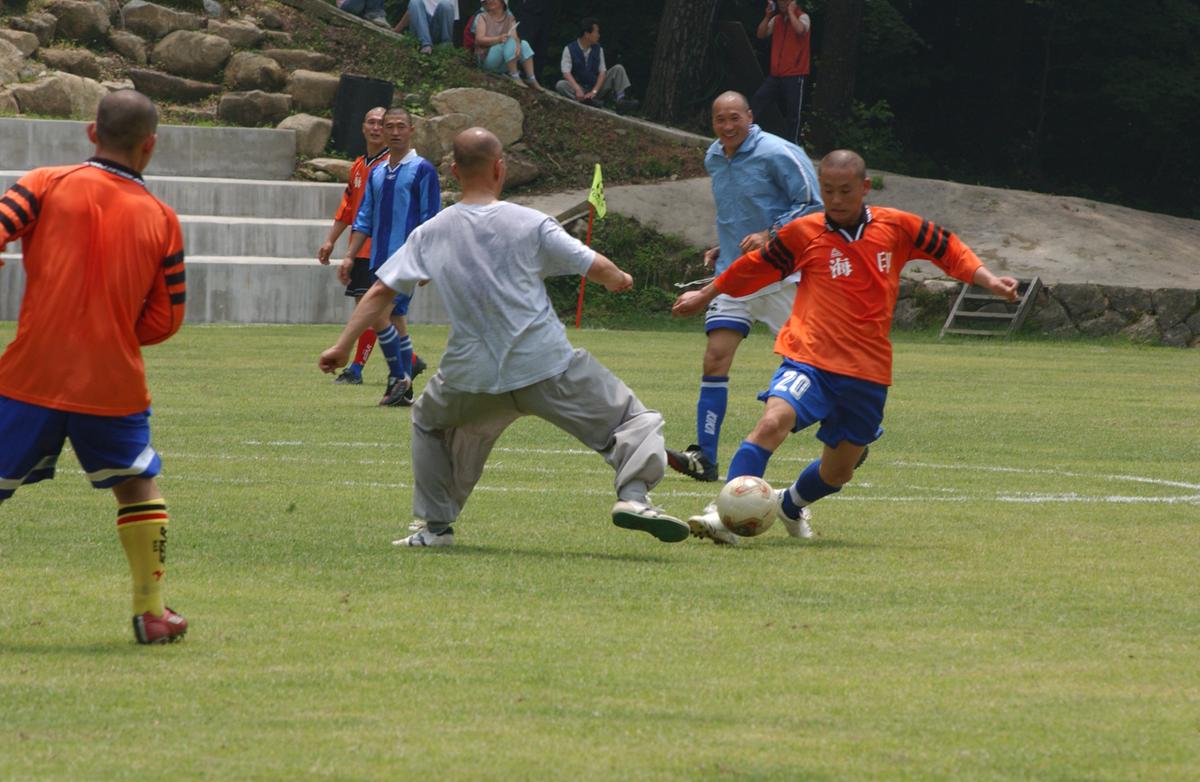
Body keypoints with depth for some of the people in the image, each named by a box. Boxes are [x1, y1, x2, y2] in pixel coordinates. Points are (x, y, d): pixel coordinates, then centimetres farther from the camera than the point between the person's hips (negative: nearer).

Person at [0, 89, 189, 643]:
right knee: (139, 488, 19)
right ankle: (151, 612, 16)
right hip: (114, 383, 1)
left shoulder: (46, 185, 0)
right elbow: (165, 321, 7)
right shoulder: (160, 219, 5)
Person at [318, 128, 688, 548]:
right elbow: (596, 268, -1)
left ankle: (433, 525, 25)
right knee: (632, 419, 7)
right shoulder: (530, 224, -4)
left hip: (472, 375, 3)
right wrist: (619, 279, 23)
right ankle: (633, 495, -17)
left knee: (430, 422, 32)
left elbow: (380, 292, 5)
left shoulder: (430, 233, 5)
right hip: (548, 366, -3)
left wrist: (343, 346, 12)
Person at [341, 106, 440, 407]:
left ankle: (399, 376, -6)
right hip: (379, 259, 7)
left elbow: (429, 221, -7)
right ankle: (403, 391, 11)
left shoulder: (422, 170, -3)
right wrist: (349, 257, 10)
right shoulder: (377, 173, 16)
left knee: (376, 314, -17)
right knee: (395, 318, 7)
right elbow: (364, 219, 18)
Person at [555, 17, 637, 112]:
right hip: (579, 87, -3)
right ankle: (587, 100, -52)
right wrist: (578, 90, -33)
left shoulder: (598, 49, 4)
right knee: (560, 85, -32)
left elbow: (602, 72, -2)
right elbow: (566, 73, -16)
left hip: (596, 88, 3)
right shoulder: (569, 49, -7)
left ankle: (621, 99, -30)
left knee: (618, 69, -10)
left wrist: (594, 91, -19)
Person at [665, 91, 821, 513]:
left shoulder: (777, 154, -11)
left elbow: (813, 205, -10)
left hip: (780, 275, -6)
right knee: (715, 359, -8)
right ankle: (704, 456, -9)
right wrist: (725, 246, 13)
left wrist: (770, 235, -20)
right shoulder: (714, 159, 11)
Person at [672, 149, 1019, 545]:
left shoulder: (896, 227, 3)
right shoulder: (803, 233, 0)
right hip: (809, 359, -2)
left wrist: (989, 280, 7)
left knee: (838, 472, 13)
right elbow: (755, 267, 14)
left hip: (868, 371, 2)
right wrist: (705, 295, 25)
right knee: (773, 420, -30)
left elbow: (947, 249, 17)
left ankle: (790, 504, 46)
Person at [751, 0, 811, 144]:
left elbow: (800, 30, -26)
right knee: (756, 103, -1)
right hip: (775, 74, 6)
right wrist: (767, 16, -4)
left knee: (792, 114, -2)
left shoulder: (802, 17, -4)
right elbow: (761, 34, 6)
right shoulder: (776, 19, 13)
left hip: (794, 75, -6)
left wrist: (791, 12, -15)